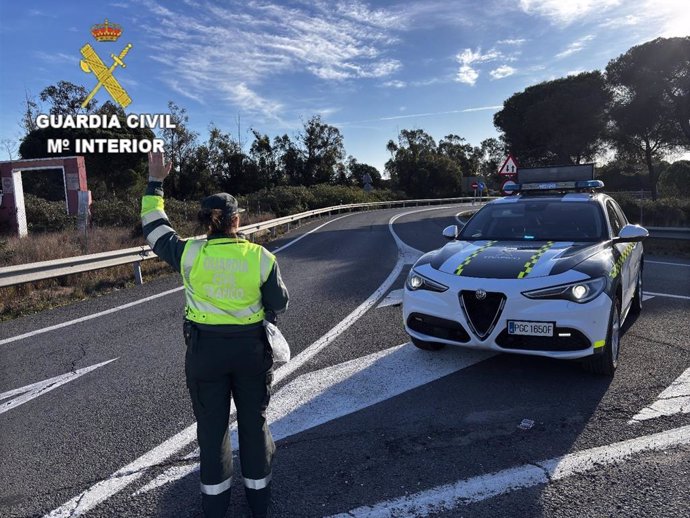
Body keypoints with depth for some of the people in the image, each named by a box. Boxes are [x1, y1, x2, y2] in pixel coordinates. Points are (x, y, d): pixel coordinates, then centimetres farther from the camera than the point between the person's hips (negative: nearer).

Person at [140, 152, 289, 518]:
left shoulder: (190, 254, -11)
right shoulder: (261, 257, -11)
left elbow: (154, 228, 6)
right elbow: (278, 304, -2)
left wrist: (155, 182, 14)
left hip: (205, 350, 0)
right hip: (251, 347, 0)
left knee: (212, 425, 16)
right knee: (253, 421, 16)